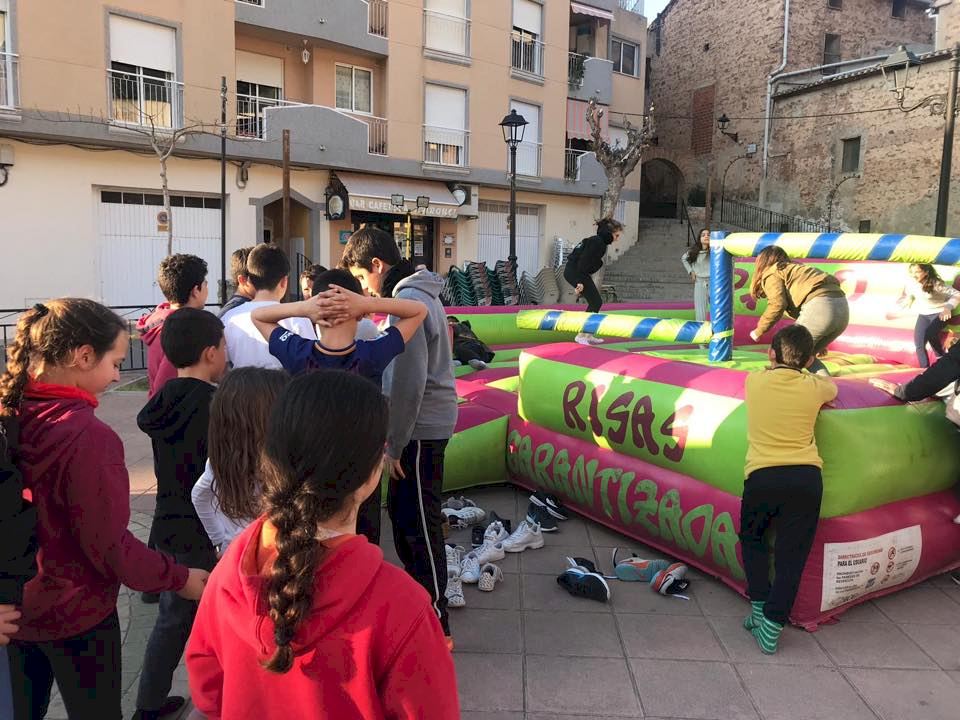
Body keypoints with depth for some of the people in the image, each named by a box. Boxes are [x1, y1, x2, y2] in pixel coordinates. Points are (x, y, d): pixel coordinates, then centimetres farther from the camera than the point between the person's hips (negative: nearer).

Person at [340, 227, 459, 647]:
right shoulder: (416, 294, 13)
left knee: (419, 524, -2)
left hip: (420, 431, -10)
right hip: (422, 426, 10)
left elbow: (410, 382, -23)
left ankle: (436, 625, 10)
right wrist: (392, 432, 18)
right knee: (402, 511, 20)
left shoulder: (407, 301, -19)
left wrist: (395, 443, -17)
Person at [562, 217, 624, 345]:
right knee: (596, 302, -8)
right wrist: (580, 282, -25)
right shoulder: (597, 242, -16)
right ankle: (581, 335, -5)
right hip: (575, 271, -10)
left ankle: (588, 335, 18)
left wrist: (581, 281, 20)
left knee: (595, 302, 13)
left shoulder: (601, 242, 15)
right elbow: (583, 261, -23)